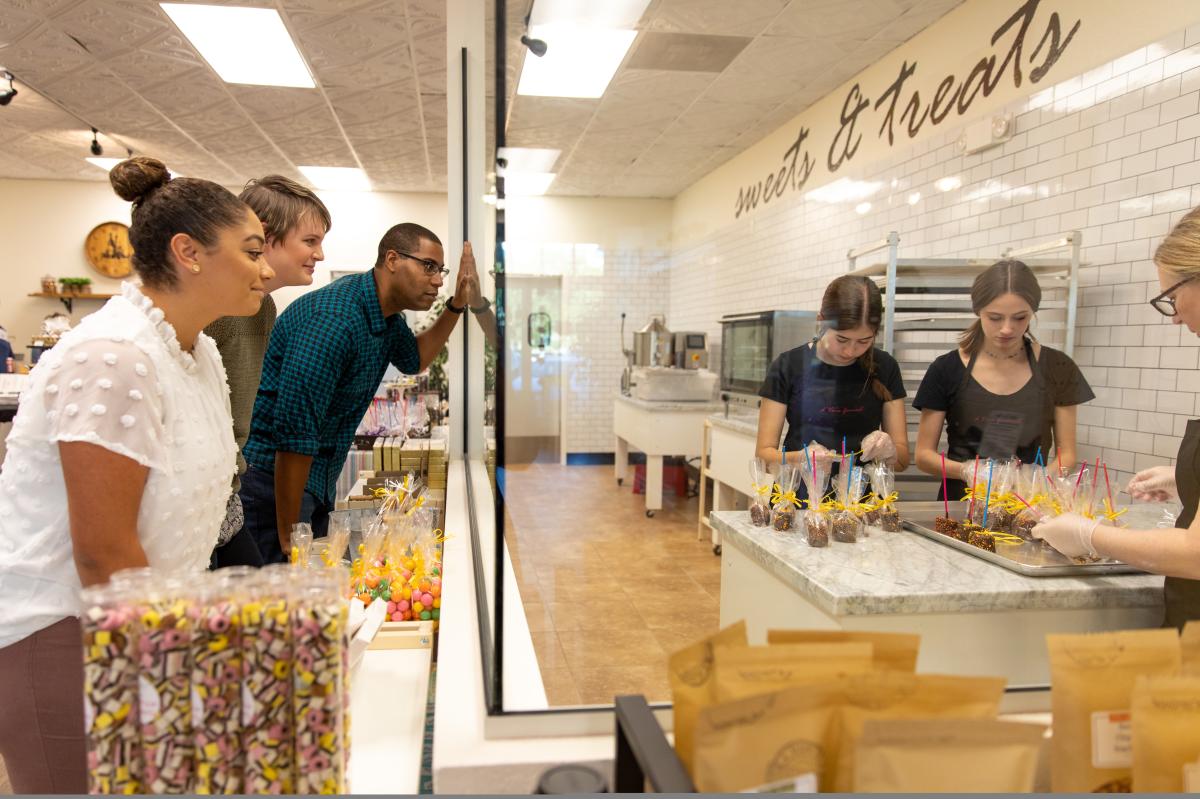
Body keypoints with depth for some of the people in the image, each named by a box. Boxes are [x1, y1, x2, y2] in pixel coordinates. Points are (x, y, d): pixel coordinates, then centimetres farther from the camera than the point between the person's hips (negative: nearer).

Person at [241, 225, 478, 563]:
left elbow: (414, 360, 27)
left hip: (315, 480, 10)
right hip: (272, 474, -9)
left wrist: (458, 305, 12)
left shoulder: (386, 312, 5)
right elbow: (294, 432, -28)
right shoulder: (336, 320, -26)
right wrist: (288, 538, -24)